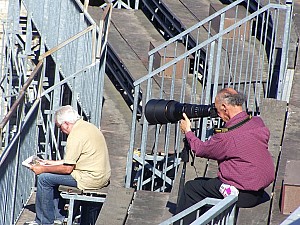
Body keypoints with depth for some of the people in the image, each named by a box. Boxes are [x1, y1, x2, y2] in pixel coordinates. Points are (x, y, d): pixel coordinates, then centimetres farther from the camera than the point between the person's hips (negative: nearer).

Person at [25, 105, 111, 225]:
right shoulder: (87, 125, 11)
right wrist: (54, 162, 23)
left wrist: (43, 169, -4)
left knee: (43, 178, -3)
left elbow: (67, 169, -16)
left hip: (91, 179, -10)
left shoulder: (76, 135, -19)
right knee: (53, 175, 21)